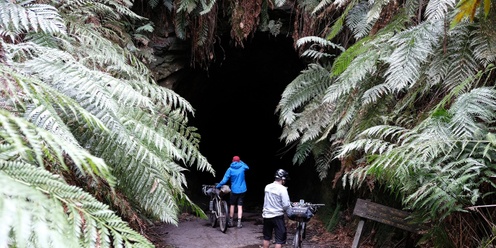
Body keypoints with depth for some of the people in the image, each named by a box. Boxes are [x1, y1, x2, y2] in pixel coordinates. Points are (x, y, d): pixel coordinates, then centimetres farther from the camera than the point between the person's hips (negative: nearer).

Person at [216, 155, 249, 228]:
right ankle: (239, 223, -1)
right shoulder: (242, 167, -2)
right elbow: (247, 167, 22)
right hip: (242, 190, 1)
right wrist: (241, 162, 23)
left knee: (232, 205, 13)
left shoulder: (230, 169, -8)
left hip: (234, 190, -1)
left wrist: (218, 185, -1)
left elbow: (224, 180, -12)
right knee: (240, 206, 3)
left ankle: (230, 222, 19)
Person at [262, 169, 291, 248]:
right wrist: (284, 209, 1)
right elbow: (286, 205, -18)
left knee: (267, 237, 20)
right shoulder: (282, 189, -17)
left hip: (266, 215, 6)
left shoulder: (267, 187, 1)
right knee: (280, 239, 3)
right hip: (277, 216, -6)